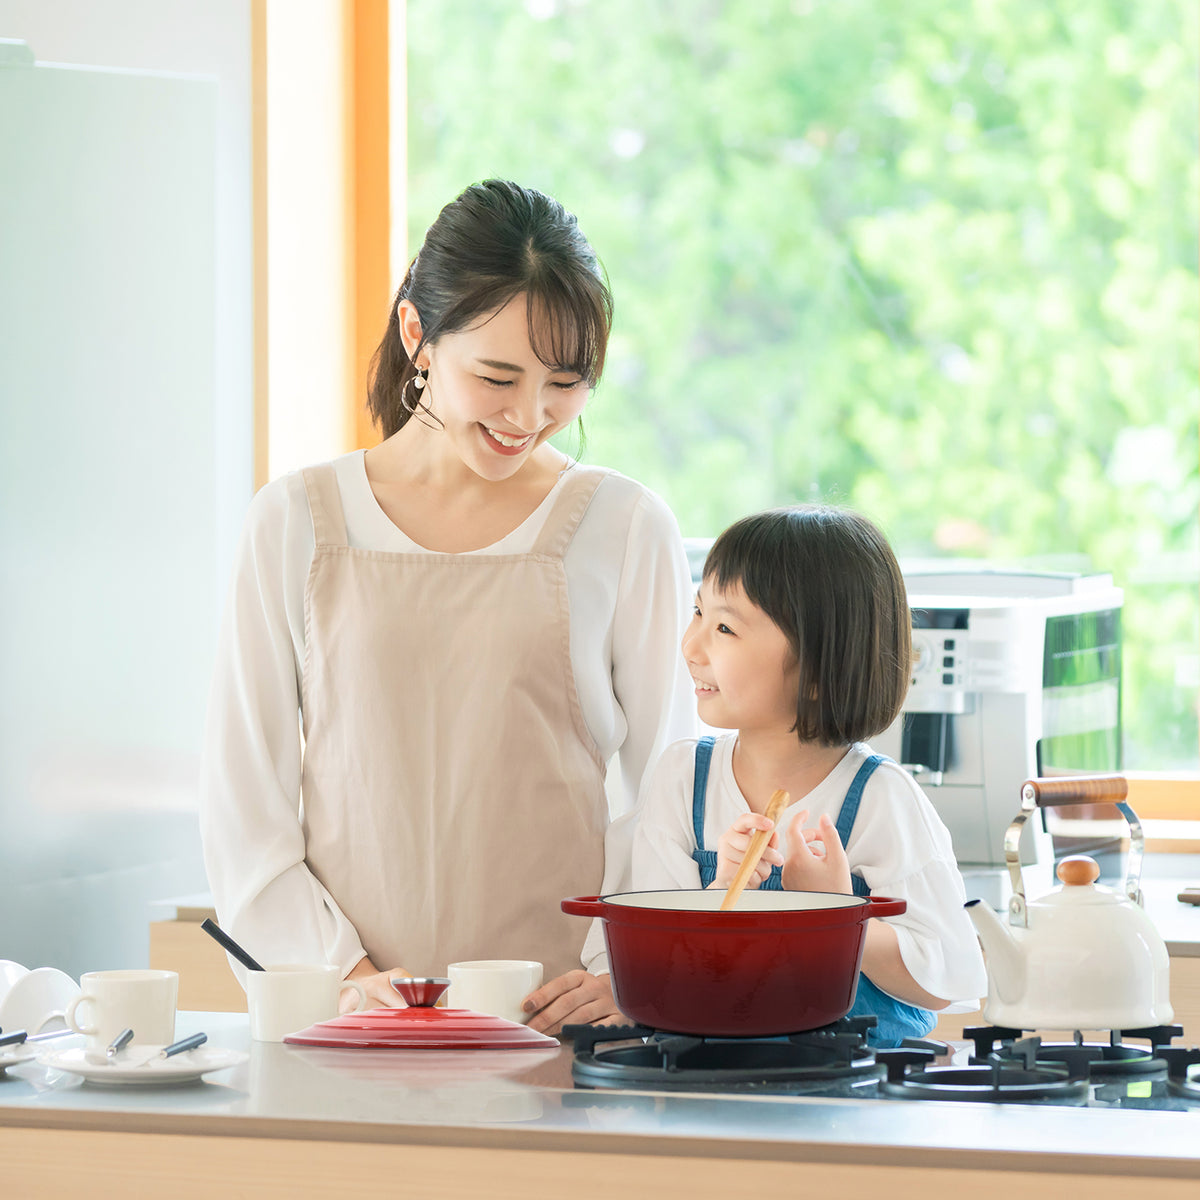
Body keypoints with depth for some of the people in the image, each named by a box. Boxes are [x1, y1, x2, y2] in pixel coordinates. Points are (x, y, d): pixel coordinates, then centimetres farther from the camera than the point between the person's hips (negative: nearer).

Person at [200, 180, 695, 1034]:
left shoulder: (627, 531, 9)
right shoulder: (296, 525, 9)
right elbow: (244, 806, 8)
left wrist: (619, 972, -6)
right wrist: (345, 972, -6)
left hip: (556, 1018, -1)